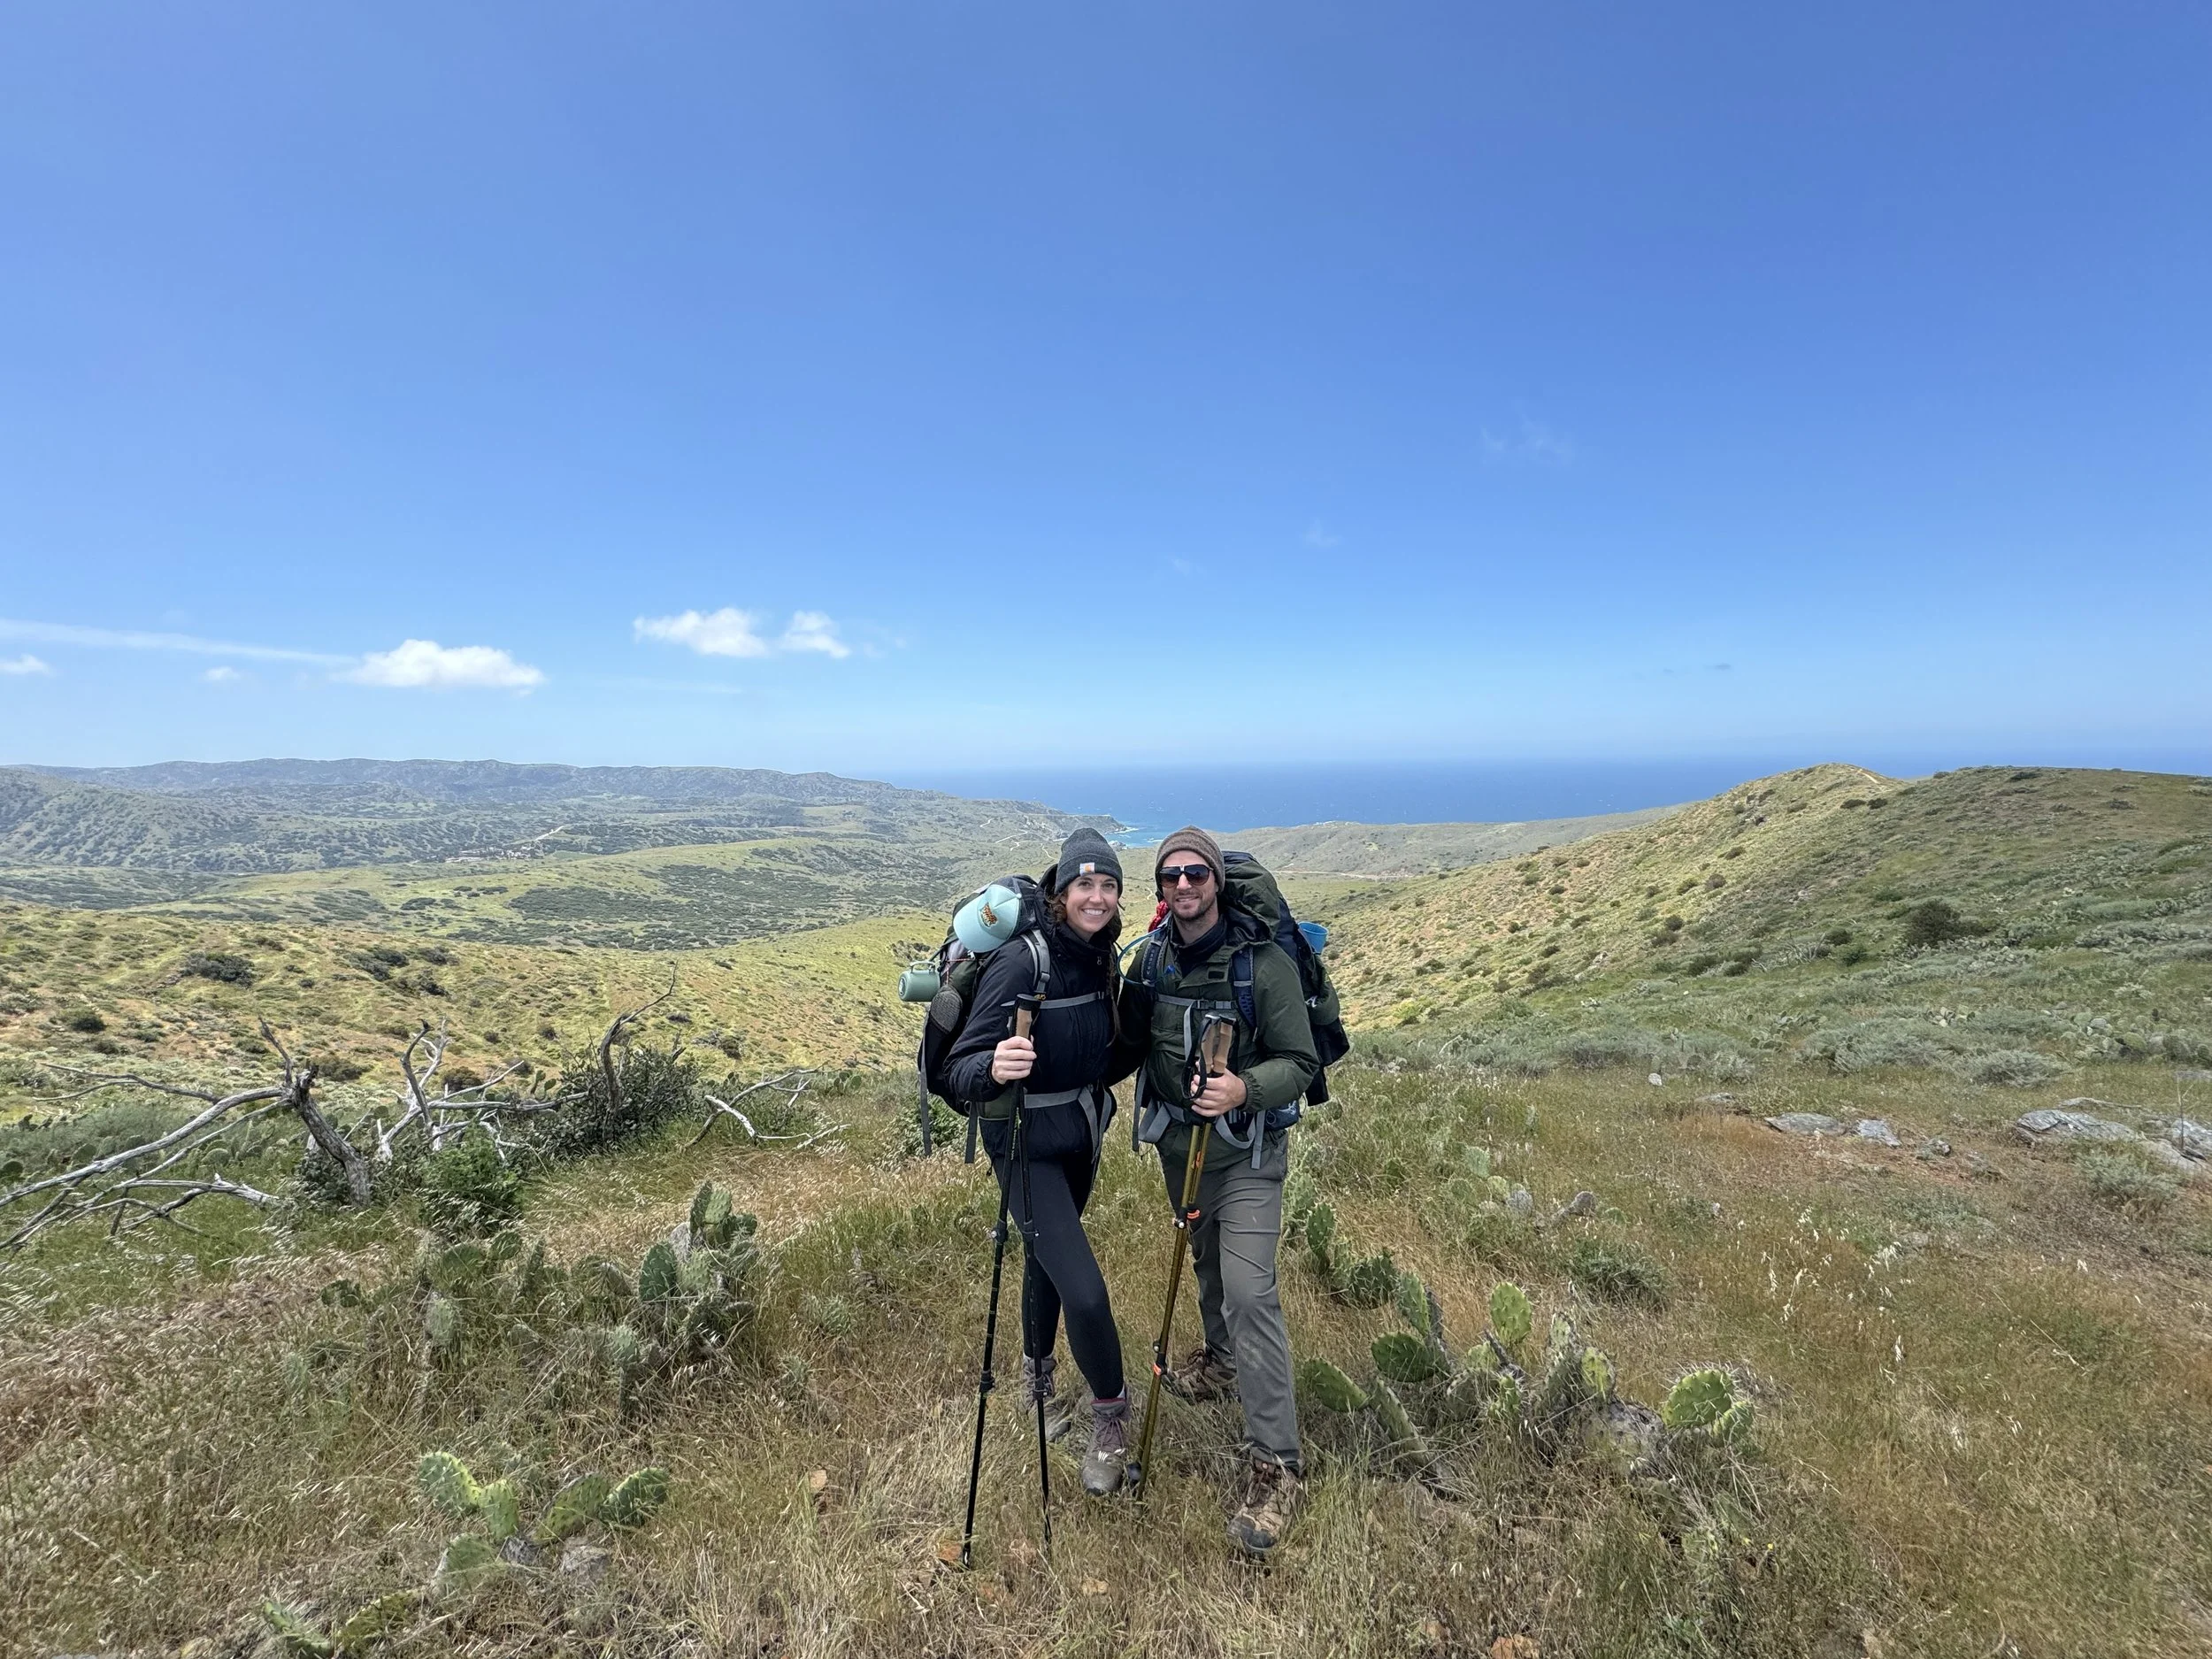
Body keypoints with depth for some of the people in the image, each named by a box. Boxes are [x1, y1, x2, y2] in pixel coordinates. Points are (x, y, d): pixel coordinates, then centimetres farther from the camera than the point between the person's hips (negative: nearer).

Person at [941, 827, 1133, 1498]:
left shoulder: (1102, 957, -4)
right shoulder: (1022, 960, -26)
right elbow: (960, 1069, -28)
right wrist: (994, 1068, -46)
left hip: (1082, 1132, 7)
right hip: (1027, 1142, -6)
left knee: (1049, 1257, 25)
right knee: (1085, 1291, -9)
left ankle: (1038, 1375, 50)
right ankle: (1110, 1414, 20)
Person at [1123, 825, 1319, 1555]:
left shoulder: (1264, 961, -20)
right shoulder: (1150, 956, -5)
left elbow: (1300, 1063, -18)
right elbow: (1134, 1036, 11)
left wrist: (1245, 1089, -35)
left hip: (1246, 1148, -5)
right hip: (1177, 1139, 5)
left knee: (1250, 1292, -10)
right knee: (1204, 1259, 25)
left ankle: (1277, 1465, 3)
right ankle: (1221, 1359, 52)